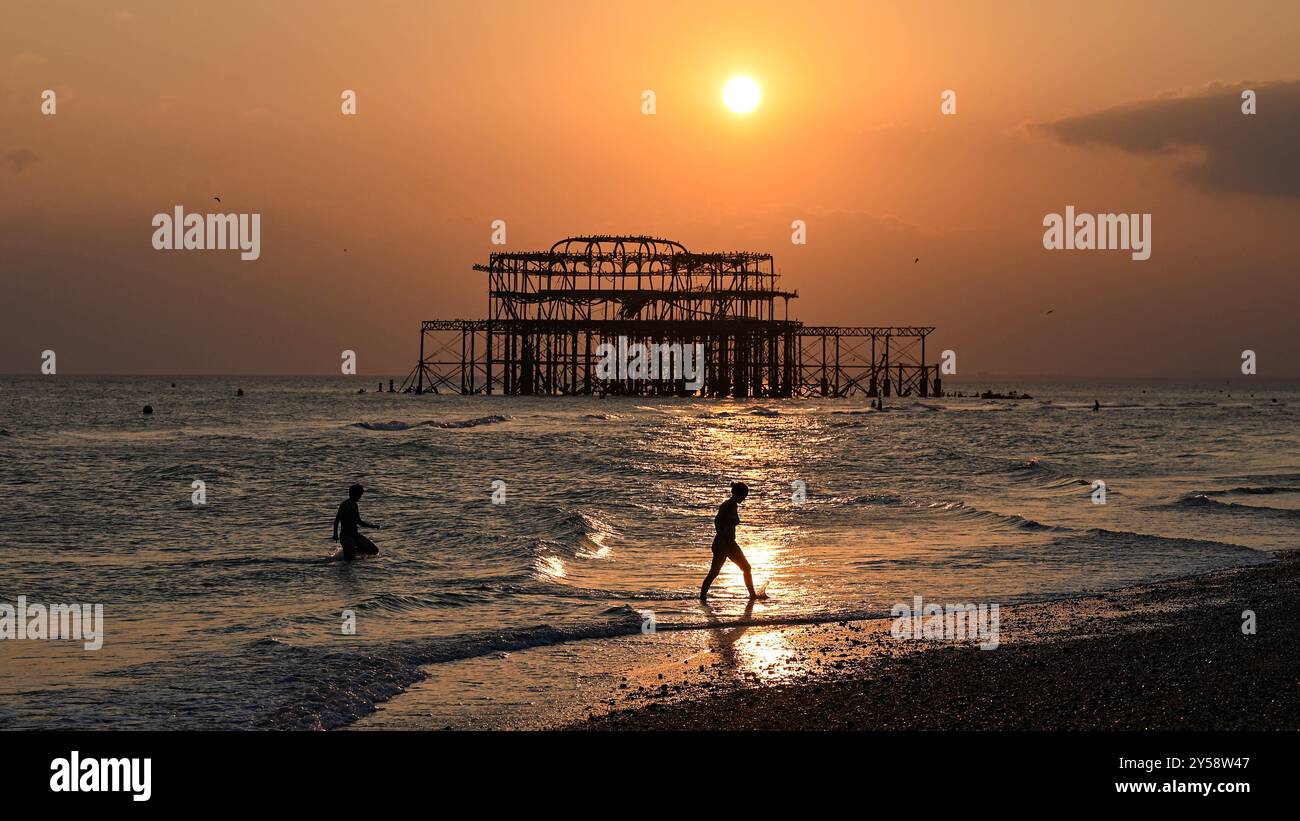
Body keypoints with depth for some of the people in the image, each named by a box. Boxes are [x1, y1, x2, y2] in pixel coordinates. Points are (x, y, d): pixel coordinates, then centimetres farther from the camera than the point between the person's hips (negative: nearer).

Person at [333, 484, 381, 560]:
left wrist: (373, 526, 23)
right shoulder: (344, 505, -11)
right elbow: (337, 520, -17)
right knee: (349, 558, -28)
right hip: (345, 536, -8)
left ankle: (354, 550, 19)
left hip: (355, 535, 8)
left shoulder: (355, 506, 15)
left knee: (374, 551, 1)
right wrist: (335, 534, -27)